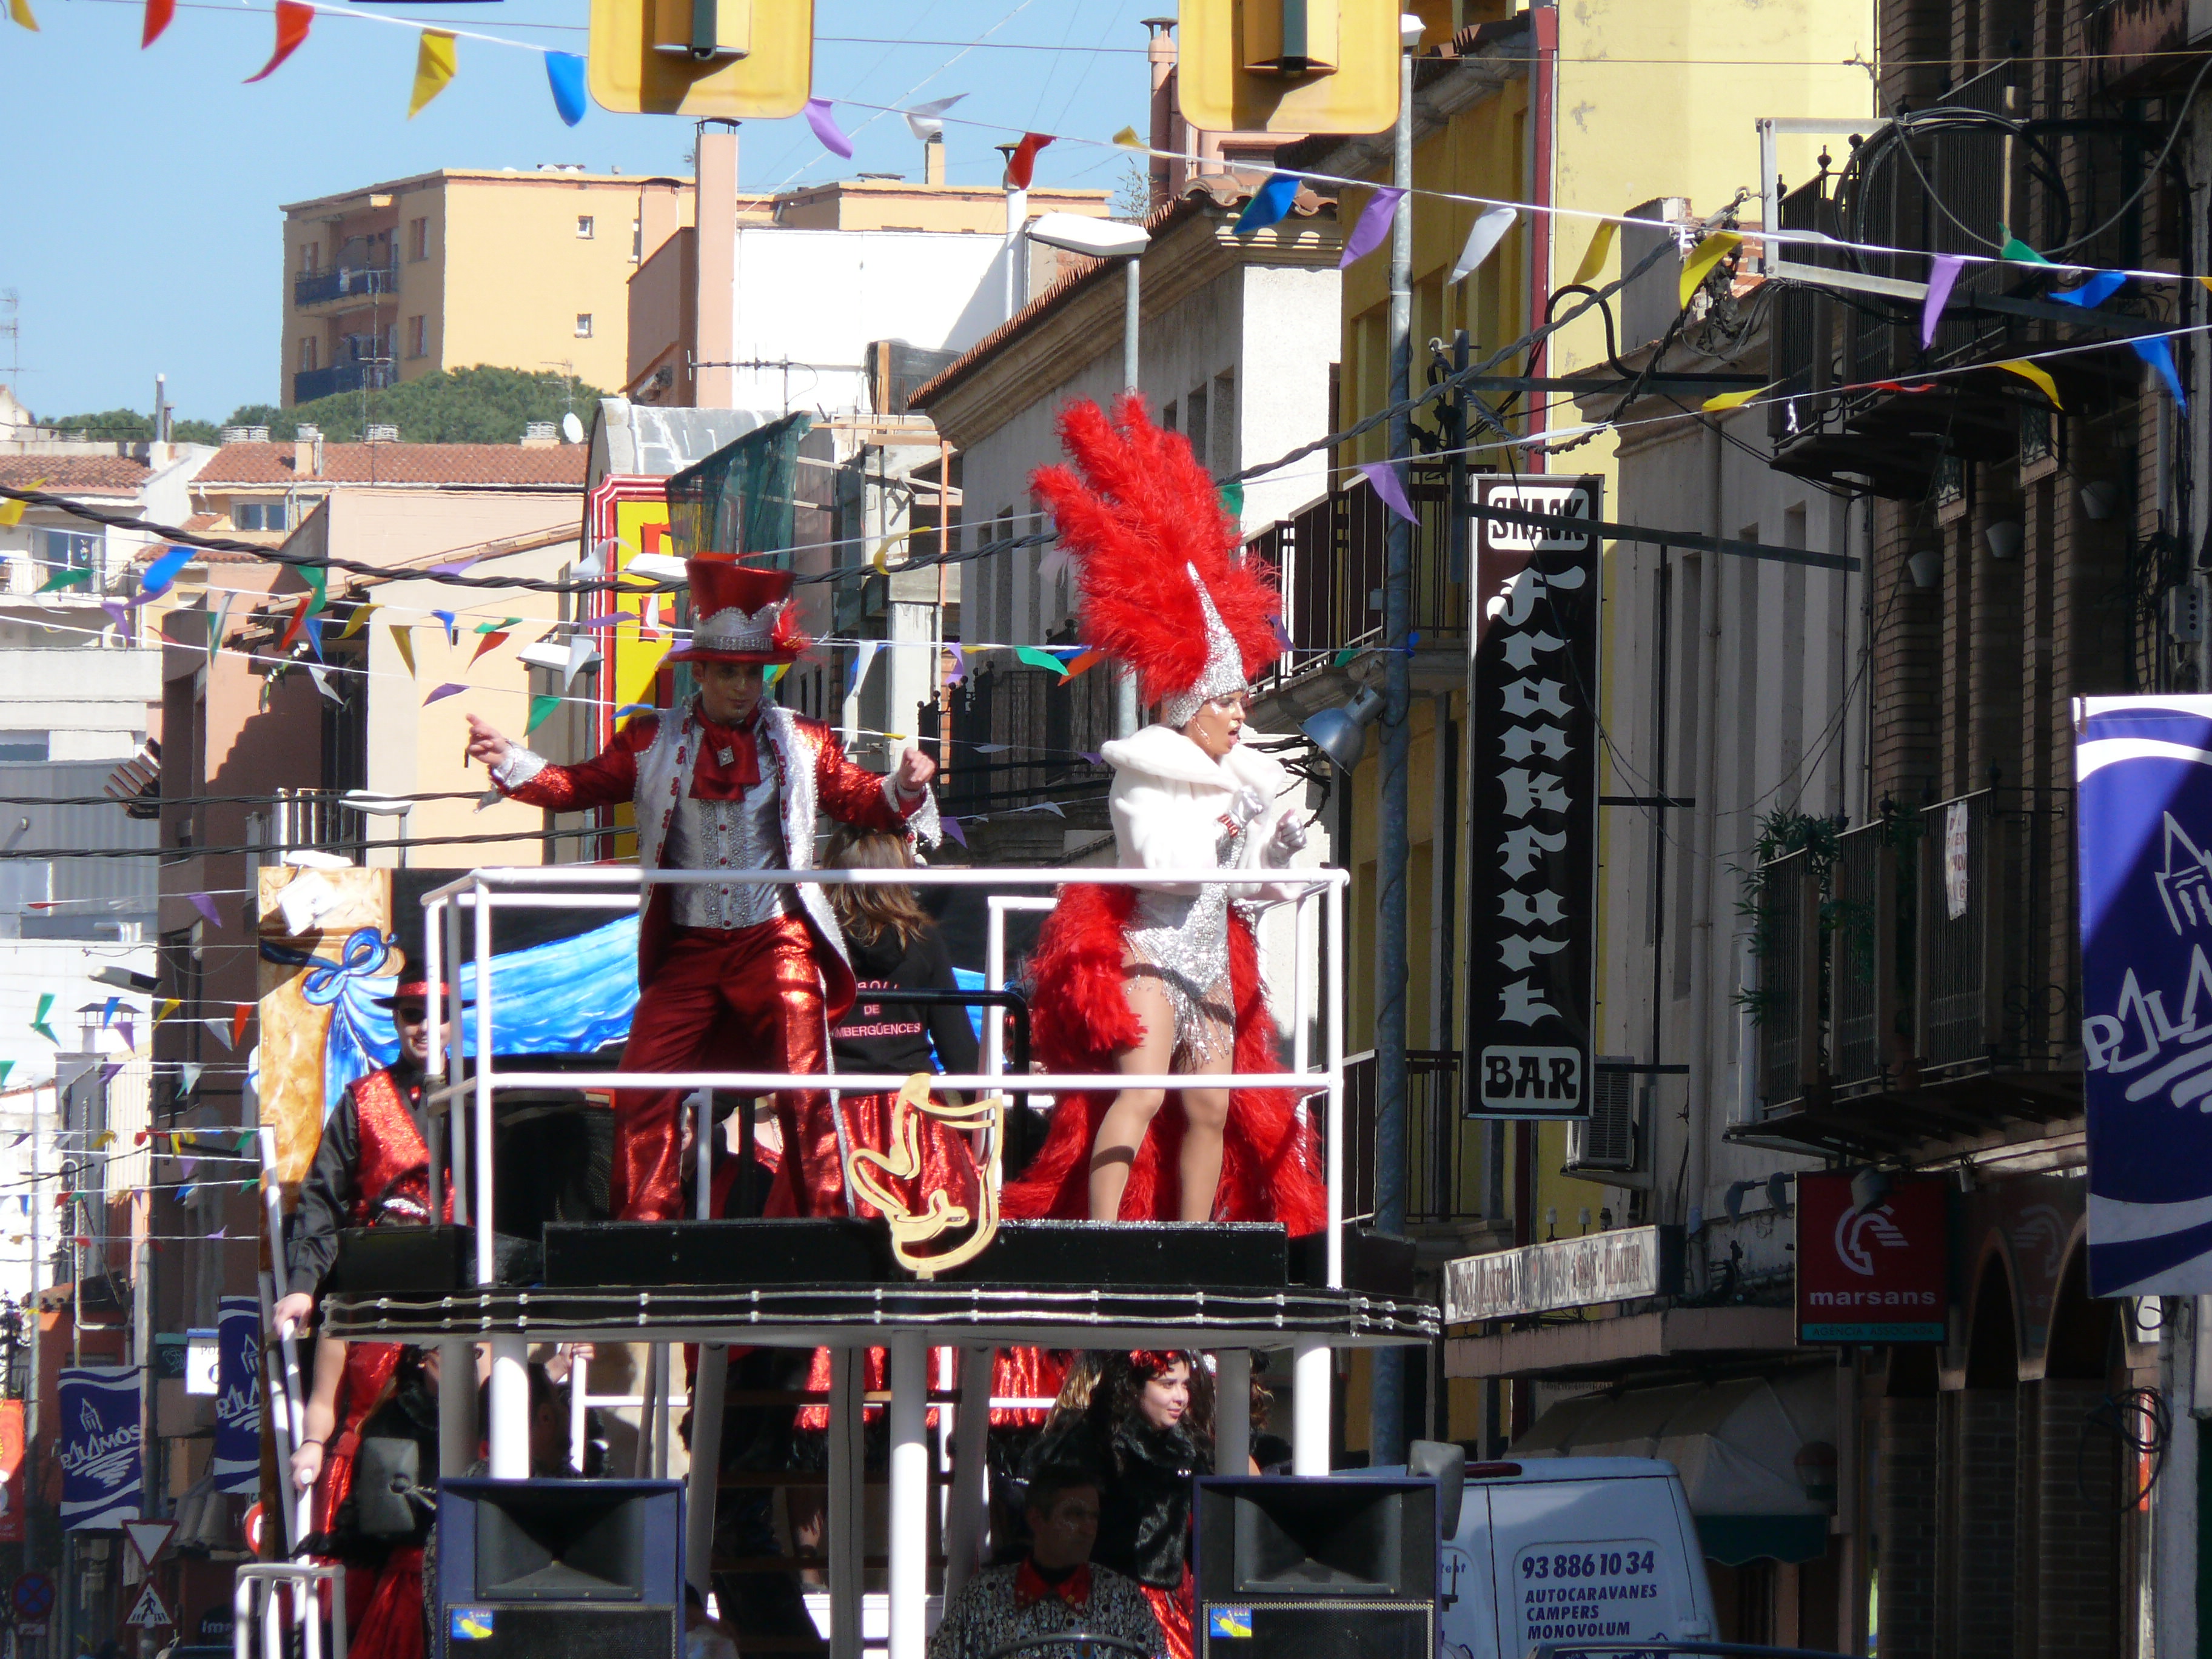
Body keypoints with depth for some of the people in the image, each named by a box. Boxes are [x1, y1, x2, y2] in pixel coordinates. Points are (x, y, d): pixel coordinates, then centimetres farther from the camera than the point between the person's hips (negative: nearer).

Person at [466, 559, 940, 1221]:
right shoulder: (653, 743, 8)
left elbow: (860, 800, 8)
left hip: (776, 943, -1)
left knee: (805, 1092, -8)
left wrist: (903, 788, -13)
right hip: (685, 946, 1)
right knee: (644, 1094, -7)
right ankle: (642, 1231, 1)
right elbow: (577, 788, 8)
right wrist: (510, 764, -7)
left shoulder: (801, 743, 8)